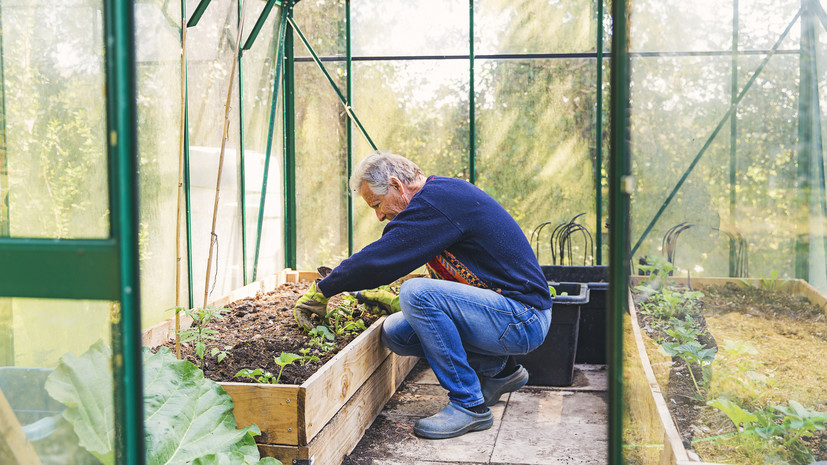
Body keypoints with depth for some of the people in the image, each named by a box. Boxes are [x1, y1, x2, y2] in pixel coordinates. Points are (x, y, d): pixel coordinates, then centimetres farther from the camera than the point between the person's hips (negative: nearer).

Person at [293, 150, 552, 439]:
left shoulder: (436, 200, -18)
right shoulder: (441, 195, 14)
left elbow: (379, 258, -23)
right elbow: (449, 281, 22)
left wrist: (322, 290, -11)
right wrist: (399, 301, 14)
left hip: (525, 320, -10)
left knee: (417, 293, -27)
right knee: (394, 333, 3)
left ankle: (469, 404, -15)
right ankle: (498, 369, 15)